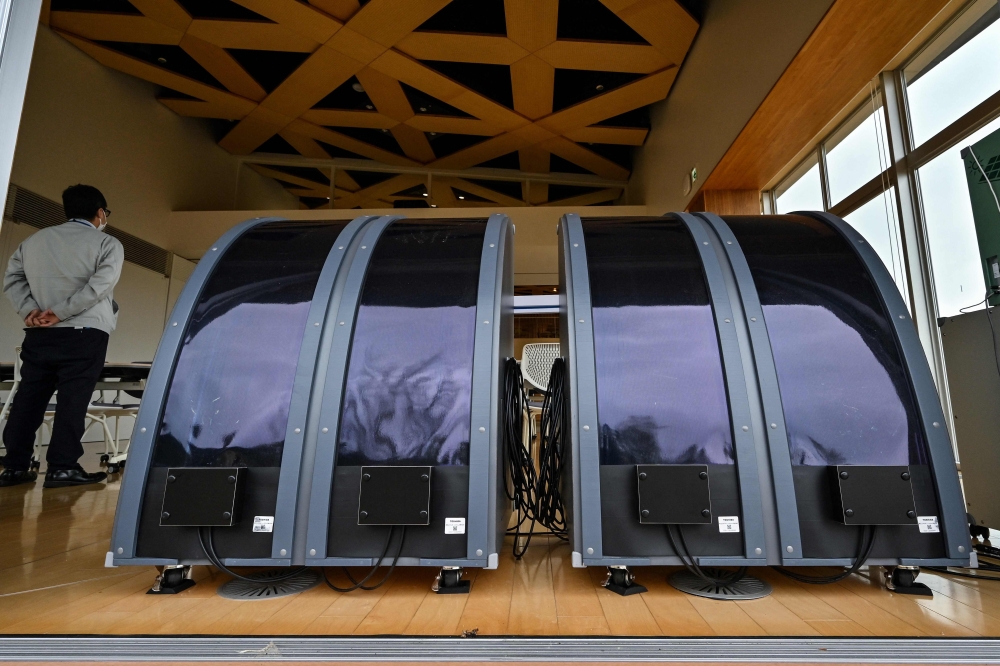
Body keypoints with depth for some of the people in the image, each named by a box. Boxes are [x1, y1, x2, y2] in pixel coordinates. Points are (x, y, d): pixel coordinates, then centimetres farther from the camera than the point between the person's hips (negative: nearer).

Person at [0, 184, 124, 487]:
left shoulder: (34, 240, 17)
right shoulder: (106, 244, -1)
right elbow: (99, 285, -15)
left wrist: (29, 310, 0)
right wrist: (61, 312, -12)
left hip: (39, 335, 5)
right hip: (84, 335, -5)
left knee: (28, 399, 11)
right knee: (72, 400, -4)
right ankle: (62, 467, -3)